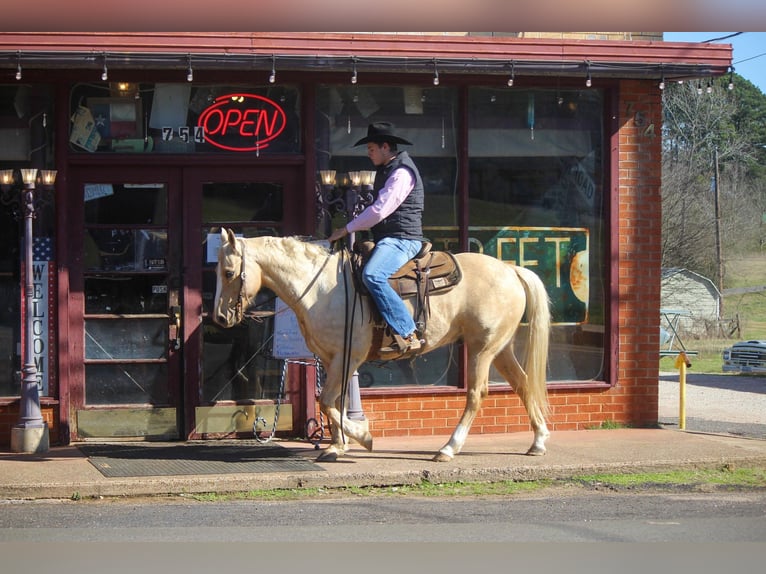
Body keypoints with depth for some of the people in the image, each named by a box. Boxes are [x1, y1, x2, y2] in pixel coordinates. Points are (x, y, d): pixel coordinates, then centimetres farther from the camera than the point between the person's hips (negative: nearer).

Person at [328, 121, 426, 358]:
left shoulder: (402, 172, -13)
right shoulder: (385, 170, 20)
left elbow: (380, 210, -19)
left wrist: (347, 229, -12)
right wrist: (356, 228, 11)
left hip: (402, 239, -11)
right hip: (386, 239, 11)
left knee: (372, 275, -34)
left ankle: (407, 335, -37)